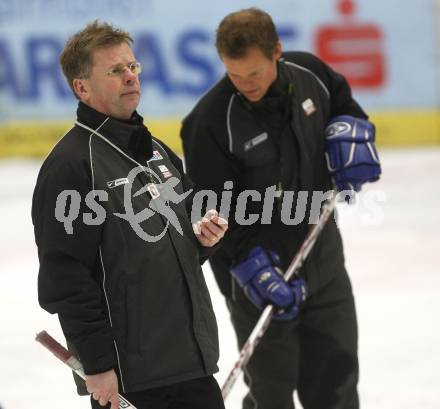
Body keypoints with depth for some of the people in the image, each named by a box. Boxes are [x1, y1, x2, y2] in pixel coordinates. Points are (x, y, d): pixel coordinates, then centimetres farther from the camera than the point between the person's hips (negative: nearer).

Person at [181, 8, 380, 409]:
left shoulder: (309, 72, -7)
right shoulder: (210, 123, -22)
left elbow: (344, 104, 16)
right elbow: (218, 217, -19)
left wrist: (349, 133, -5)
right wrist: (259, 273, -26)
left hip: (322, 253, 5)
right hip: (258, 268, -5)